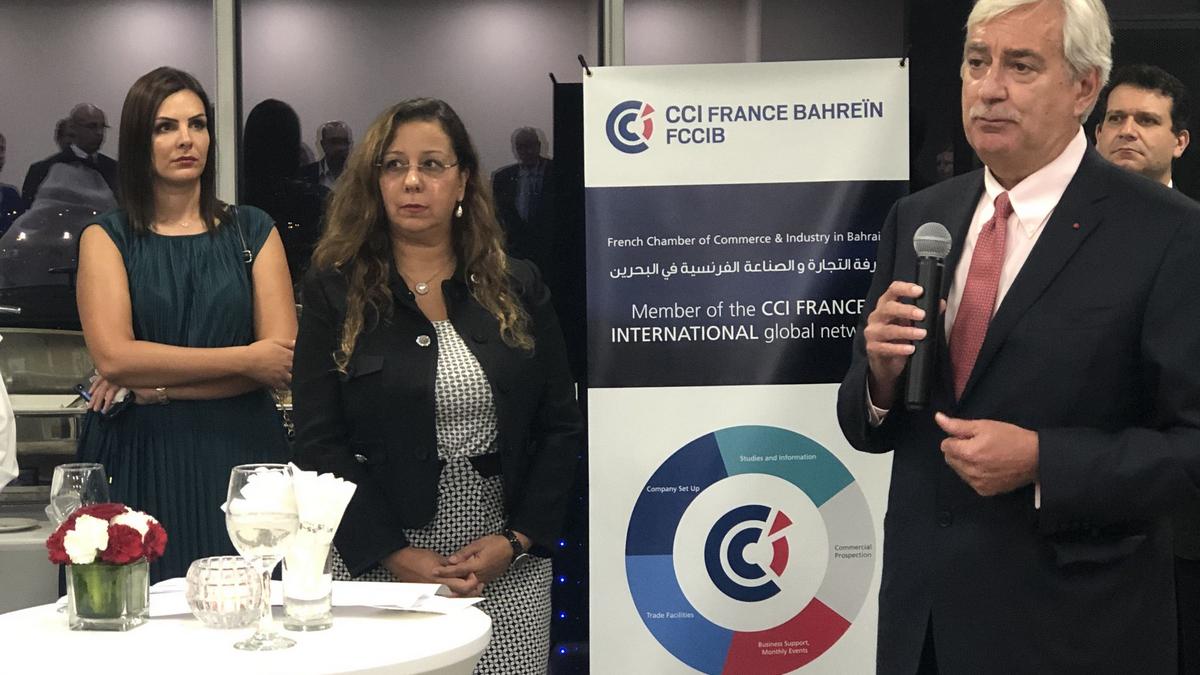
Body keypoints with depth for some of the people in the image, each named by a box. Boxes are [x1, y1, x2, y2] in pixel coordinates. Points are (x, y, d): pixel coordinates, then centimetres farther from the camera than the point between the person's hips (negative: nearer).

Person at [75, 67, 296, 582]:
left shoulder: (252, 231, 9)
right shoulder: (106, 238, 7)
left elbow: (283, 357, -3)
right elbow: (112, 356, -9)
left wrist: (153, 385, -9)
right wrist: (246, 359, -9)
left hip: (238, 453, 1)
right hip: (140, 464, -1)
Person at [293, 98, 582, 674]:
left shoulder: (518, 289, 7)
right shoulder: (334, 291, 2)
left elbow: (562, 428, 6)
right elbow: (319, 442, -3)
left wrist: (515, 539, -6)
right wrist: (395, 553, -12)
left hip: (509, 566, 2)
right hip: (378, 564, -1)